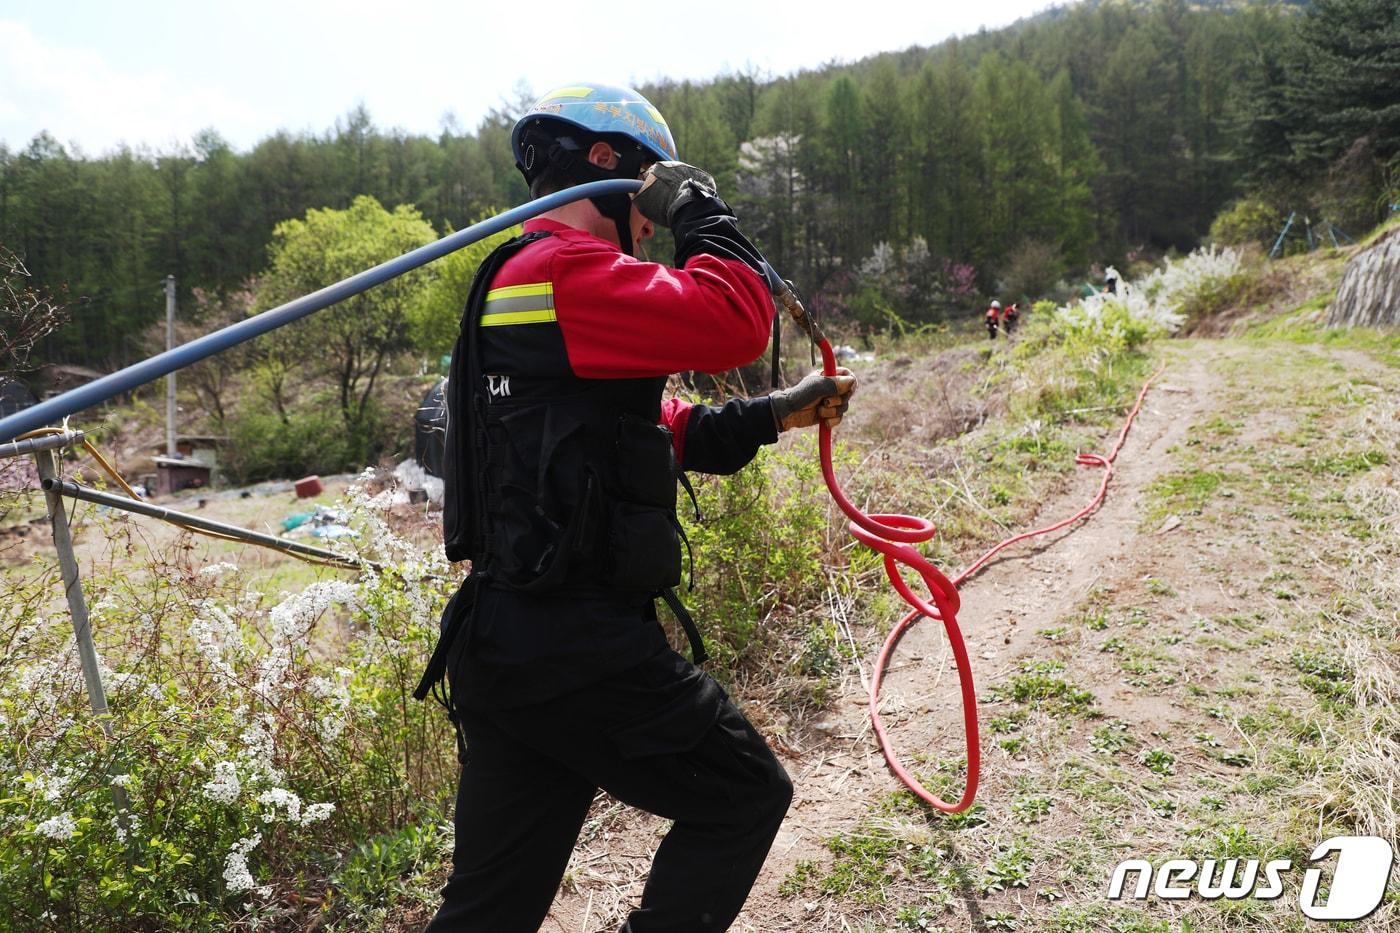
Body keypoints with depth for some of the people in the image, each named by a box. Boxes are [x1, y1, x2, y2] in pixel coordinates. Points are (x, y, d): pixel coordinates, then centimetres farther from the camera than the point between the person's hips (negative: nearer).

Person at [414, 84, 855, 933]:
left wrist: (776, 415, 19)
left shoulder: (511, 281, 23)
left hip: (503, 640, 10)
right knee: (745, 794, 9)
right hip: (576, 644, -10)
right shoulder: (568, 271, -11)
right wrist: (702, 211, -4)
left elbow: (647, 428, 24)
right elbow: (732, 322, -22)